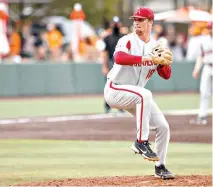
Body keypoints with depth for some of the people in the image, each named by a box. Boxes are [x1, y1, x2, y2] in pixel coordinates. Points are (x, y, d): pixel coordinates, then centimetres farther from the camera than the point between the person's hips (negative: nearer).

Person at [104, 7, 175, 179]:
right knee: (145, 94, -36)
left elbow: (166, 76, 3)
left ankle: (160, 167, 18)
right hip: (114, 90, -7)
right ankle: (141, 142, -30)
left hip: (136, 96, 7)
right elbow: (119, 58, -35)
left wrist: (166, 63, -20)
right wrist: (146, 58, -42)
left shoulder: (156, 47, 5)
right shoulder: (128, 41, -13)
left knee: (163, 127, 1)